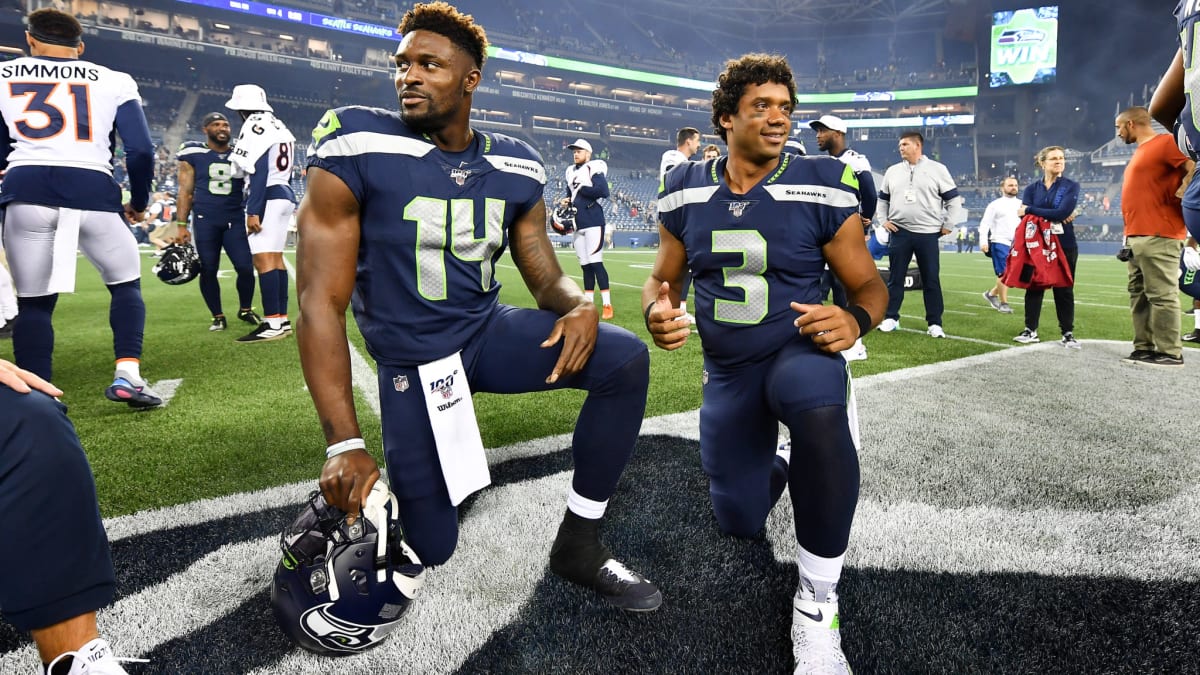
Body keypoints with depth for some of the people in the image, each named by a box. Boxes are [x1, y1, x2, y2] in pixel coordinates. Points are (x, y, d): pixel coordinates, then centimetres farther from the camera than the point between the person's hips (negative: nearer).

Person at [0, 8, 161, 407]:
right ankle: (127, 374, 2)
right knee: (126, 284, 18)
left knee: (33, 302, 11)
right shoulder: (113, 82, 11)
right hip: (91, 192, -1)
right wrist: (138, 202, 18)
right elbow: (141, 151, 4)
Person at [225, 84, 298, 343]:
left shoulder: (255, 127, -10)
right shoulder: (278, 127, 18)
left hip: (268, 198, -10)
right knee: (275, 257, 11)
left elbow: (259, 173, -17)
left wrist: (253, 211, -19)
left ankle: (273, 324, -13)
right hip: (285, 195, 10)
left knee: (264, 259, -10)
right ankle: (282, 319, 13)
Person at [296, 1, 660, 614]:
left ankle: (578, 544, -3)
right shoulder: (357, 147, -16)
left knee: (626, 360, -17)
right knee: (431, 549, -1)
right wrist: (344, 445, -23)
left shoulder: (515, 168, -2)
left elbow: (546, 276, 6)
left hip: (489, 331, 4)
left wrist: (580, 305, -21)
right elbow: (320, 301, -18)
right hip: (411, 361, -4)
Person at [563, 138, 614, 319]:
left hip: (593, 222, -7)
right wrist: (567, 201, 4)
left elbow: (603, 191, -20)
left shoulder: (594, 169, -7)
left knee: (595, 262, -10)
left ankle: (607, 305, -6)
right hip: (579, 225, 8)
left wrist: (581, 188, -14)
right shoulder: (571, 172, 17)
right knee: (585, 265, 9)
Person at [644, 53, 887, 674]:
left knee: (821, 413, -41)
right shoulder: (686, 193, -2)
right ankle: (774, 469, 47)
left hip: (798, 351, -3)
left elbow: (870, 284, -4)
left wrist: (853, 319, -28)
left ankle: (816, 601, -21)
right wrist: (657, 311, -15)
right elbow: (663, 278, 9)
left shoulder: (822, 188, -11)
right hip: (726, 372, 4)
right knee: (739, 522, 8)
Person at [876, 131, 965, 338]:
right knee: (895, 278, 6)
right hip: (899, 233, 2)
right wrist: (883, 220, 7)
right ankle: (891, 318, 15)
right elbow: (882, 199, 20)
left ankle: (935, 323, 8)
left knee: (931, 280, 2)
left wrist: (948, 225, -2)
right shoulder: (893, 171, 10)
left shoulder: (937, 169, 0)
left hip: (928, 234, -2)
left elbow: (954, 199, 3)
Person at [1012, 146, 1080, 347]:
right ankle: (1031, 330, 12)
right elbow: (1024, 214, -10)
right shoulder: (1032, 188, 7)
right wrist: (1054, 216, -17)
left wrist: (1030, 210, -11)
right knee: (1034, 287, 3)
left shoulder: (1071, 186, 1)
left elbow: (1063, 212, -15)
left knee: (1064, 289, 2)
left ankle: (1068, 334, 9)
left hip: (1064, 245, -2)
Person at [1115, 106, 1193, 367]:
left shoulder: (1165, 142, -7)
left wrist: (1180, 196, -11)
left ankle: (1170, 352, -4)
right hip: (1136, 237, 10)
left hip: (1158, 237, -10)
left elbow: (1195, 169, -18)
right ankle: (1144, 348, 14)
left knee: (1162, 295, -8)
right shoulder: (1141, 152, 22)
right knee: (1139, 295, 10)